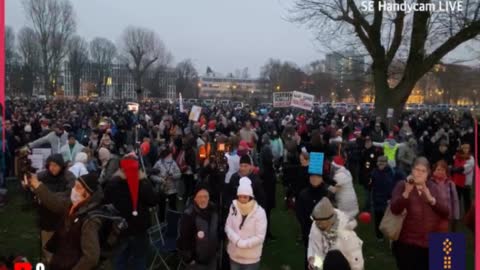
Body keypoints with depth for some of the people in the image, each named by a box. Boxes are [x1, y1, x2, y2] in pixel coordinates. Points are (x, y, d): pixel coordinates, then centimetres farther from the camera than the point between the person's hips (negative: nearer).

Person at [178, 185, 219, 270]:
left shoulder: (213, 210, -5)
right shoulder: (189, 215, -26)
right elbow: (184, 239, -20)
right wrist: (189, 258, -14)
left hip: (211, 257, 6)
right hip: (196, 259, -6)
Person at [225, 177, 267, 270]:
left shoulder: (259, 212, -18)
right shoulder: (234, 208, -6)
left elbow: (260, 237, -18)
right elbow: (228, 227, -5)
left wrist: (242, 243, -20)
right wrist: (237, 241, -21)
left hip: (251, 258, -4)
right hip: (234, 254, 4)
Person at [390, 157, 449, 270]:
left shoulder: (433, 187, 9)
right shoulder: (402, 185, -1)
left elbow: (446, 212, 0)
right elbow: (395, 210, -15)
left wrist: (431, 199, -14)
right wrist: (407, 192, -26)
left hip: (430, 244, 4)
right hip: (407, 243, -3)